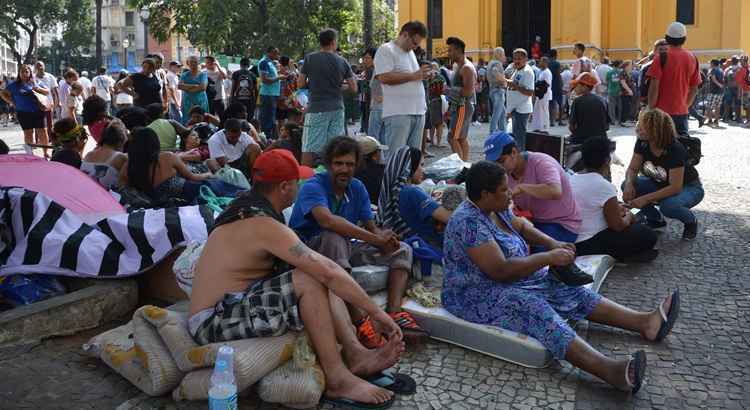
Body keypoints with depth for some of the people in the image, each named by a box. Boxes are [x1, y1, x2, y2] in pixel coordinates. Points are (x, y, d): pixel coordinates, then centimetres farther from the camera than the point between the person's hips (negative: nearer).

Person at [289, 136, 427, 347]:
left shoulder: (357, 188, 6)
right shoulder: (313, 187, -16)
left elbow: (370, 226, 4)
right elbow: (327, 220, -36)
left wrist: (384, 239, -23)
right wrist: (375, 239, -38)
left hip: (345, 247, 8)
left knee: (402, 250, -2)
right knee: (334, 238, -40)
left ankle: (395, 313, -26)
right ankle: (359, 321, -46)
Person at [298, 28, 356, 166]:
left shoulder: (310, 58, -2)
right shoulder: (342, 61, 4)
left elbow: (300, 84, 1)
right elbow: (354, 88, 5)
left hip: (316, 109, -3)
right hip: (337, 108, 3)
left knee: (309, 149, -3)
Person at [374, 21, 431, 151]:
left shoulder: (411, 52, 23)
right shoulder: (386, 50, -5)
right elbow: (384, 77, -18)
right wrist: (413, 76, -15)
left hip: (418, 111, 8)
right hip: (398, 113, -8)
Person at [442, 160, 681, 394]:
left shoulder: (494, 207, 4)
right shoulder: (469, 222, -26)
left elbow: (520, 225, 23)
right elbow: (501, 271, -30)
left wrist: (552, 244, 6)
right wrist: (548, 258, -22)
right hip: (478, 298, -10)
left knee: (570, 291, -2)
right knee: (535, 309, -33)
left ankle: (645, 322, -9)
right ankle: (608, 369, -51)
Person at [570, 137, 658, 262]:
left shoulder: (572, 179, 5)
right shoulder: (604, 186, -20)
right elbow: (618, 226, -14)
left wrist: (615, 208, 21)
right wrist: (628, 216, 7)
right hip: (590, 245, -9)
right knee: (648, 235, -2)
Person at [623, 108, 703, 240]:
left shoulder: (675, 150, -31)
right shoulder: (642, 143, -15)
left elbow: (675, 187, -33)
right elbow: (632, 169, -6)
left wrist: (646, 198, -39)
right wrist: (629, 183, -29)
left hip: (689, 188, -6)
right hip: (662, 184, 6)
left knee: (668, 205, -38)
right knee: (626, 186, -15)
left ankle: (691, 221, -1)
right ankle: (655, 220, 7)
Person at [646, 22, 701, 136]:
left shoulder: (661, 58, -9)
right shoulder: (692, 58, 7)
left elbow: (654, 86, -12)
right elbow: (694, 88, 11)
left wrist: (651, 109, -5)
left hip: (663, 111, -4)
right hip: (682, 112, 4)